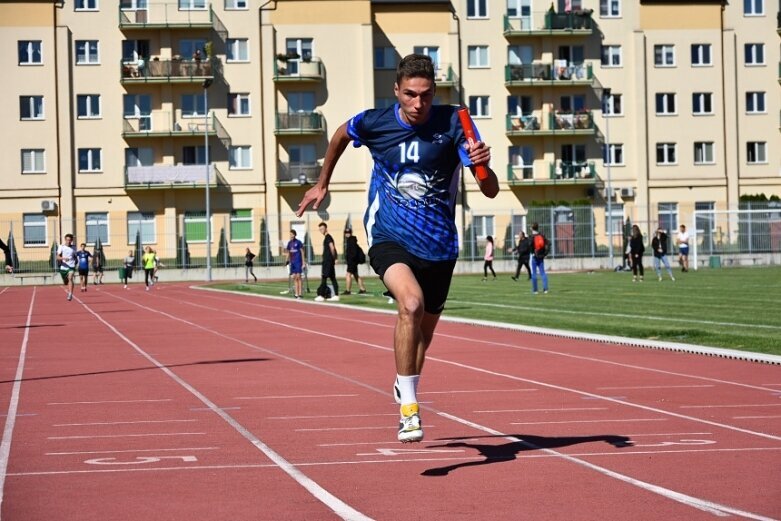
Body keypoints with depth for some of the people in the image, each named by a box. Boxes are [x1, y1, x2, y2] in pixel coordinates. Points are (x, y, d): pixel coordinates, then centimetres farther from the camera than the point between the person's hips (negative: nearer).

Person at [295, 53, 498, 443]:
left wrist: (482, 165, -36)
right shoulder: (374, 123, -7)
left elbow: (491, 191, -15)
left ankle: (405, 387, 48)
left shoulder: (452, 124, -10)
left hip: (438, 246, 2)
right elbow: (341, 135, 19)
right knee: (411, 303, -31)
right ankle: (409, 408, -23)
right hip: (388, 237, -2)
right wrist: (322, 184, 27)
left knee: (423, 333, 16)